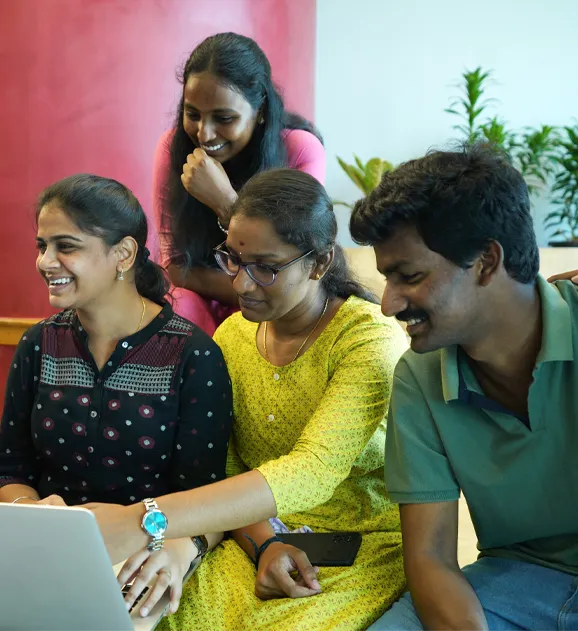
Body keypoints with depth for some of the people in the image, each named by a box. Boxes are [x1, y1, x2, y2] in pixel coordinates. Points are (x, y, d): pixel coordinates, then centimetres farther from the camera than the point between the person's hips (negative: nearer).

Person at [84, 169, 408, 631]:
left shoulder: (371, 338, -15)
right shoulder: (232, 336, 5)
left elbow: (313, 471, -29)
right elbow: (226, 470, 6)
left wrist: (143, 523, -37)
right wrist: (264, 544, -16)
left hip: (371, 546, -4)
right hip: (260, 535, 4)